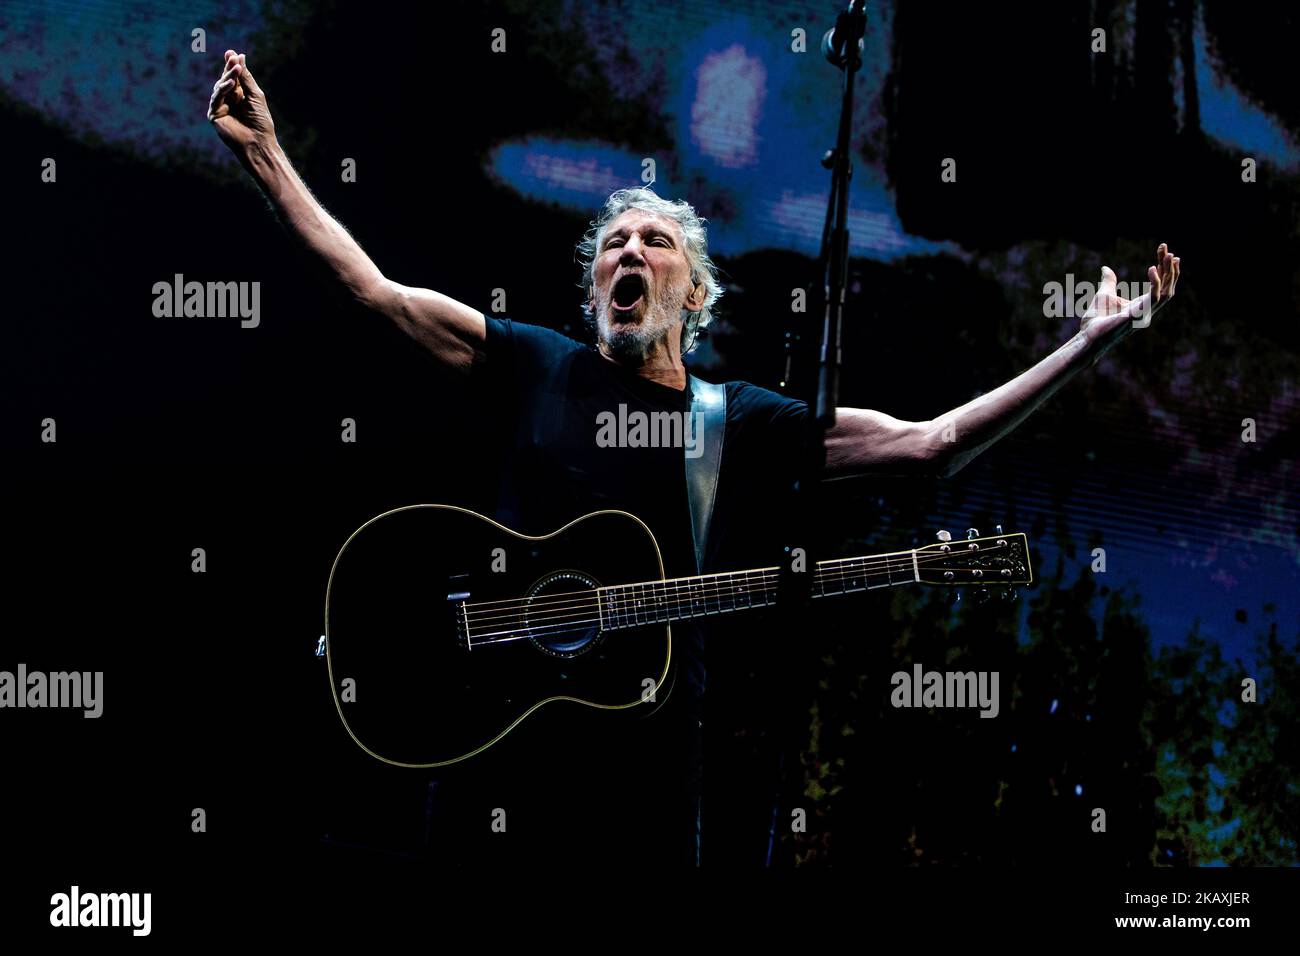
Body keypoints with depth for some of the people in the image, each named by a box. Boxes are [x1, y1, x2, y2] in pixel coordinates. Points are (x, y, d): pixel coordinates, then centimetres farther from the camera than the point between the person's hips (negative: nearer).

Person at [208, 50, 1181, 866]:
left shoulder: (748, 420, 9)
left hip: (674, 763, 1)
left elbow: (930, 444, 3)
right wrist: (266, 155, 2)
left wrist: (1085, 346, -2)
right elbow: (372, 286, 6)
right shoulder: (537, 368, 9)